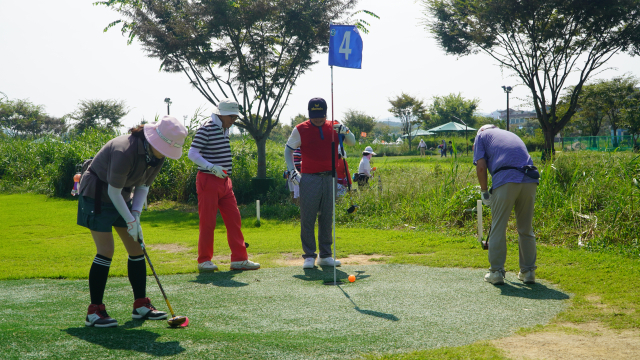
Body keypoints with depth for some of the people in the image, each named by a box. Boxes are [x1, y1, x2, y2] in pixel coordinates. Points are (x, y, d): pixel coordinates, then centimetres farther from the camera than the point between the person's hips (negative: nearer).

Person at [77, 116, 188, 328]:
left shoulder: (157, 155, -7)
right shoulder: (124, 151, -32)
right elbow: (113, 191, -25)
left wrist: (136, 212, -9)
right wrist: (130, 221, -19)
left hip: (121, 198, 8)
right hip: (97, 196, -8)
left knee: (137, 248, 4)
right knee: (106, 251, -13)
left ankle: (141, 306, 13)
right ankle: (94, 312, -4)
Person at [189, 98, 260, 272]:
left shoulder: (225, 129, 13)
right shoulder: (206, 129, -12)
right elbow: (192, 153, -16)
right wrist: (212, 168, -25)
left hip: (224, 181, 8)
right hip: (208, 180, -8)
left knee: (234, 219, 5)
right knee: (208, 223, -1)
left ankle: (239, 259, 10)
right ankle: (204, 261, 11)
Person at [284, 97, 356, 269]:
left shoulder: (334, 127, 9)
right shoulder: (300, 130, 2)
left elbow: (352, 142, 13)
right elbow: (288, 149, 10)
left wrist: (345, 131, -8)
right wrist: (291, 169, -2)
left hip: (330, 178, 3)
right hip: (309, 179, -3)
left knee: (327, 218, 8)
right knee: (307, 218, -3)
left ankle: (326, 255, 16)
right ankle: (309, 256, 4)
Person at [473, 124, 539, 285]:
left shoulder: (482, 135, 19)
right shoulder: (512, 135, 34)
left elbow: (481, 167, 5)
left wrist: (484, 192, 15)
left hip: (506, 181, -5)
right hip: (530, 181, 5)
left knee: (498, 228, 6)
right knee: (526, 229, 15)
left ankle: (496, 272, 9)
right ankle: (528, 272, 20)